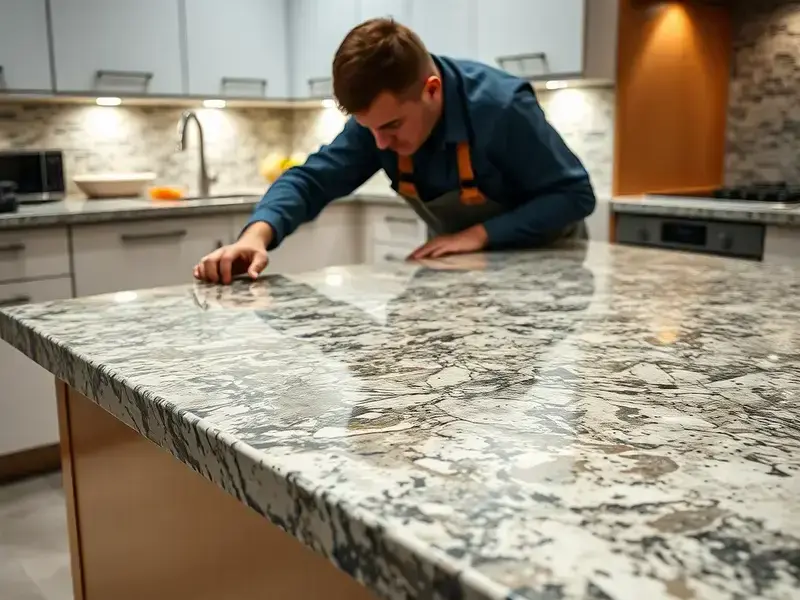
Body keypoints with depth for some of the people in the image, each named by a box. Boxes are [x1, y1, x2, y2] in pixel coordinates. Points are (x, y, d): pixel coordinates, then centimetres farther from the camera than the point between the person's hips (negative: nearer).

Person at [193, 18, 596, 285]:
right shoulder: (380, 115, -18)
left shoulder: (502, 108, -32)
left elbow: (575, 194, -24)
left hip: (537, 260, -3)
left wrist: (482, 234, -34)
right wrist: (257, 235, -39)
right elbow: (312, 179, -20)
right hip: (458, 262, 3)